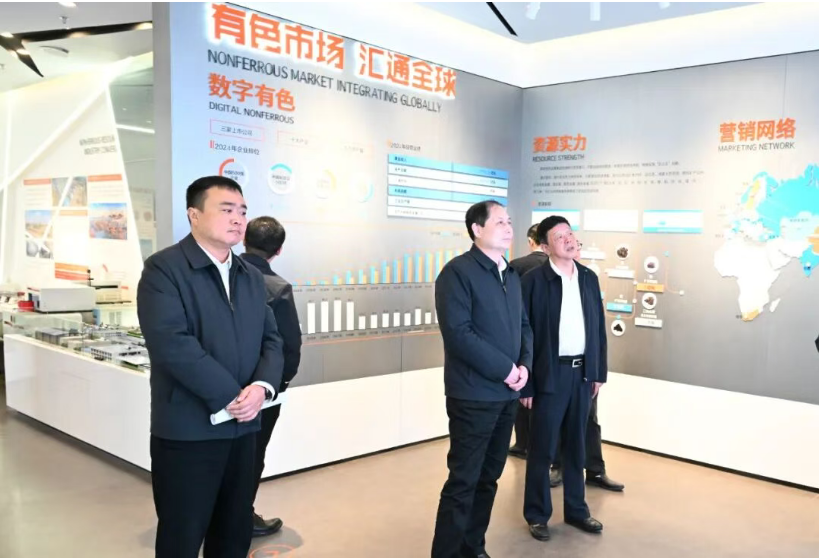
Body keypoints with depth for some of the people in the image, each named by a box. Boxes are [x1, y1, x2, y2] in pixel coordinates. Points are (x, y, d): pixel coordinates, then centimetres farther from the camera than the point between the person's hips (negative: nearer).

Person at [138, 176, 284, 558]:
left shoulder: (251, 277, 13)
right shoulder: (164, 268, -9)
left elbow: (271, 340, 9)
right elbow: (171, 343, -20)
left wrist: (262, 387, -12)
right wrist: (231, 396, -18)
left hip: (242, 427, 6)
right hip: (186, 430, -6)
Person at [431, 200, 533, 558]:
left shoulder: (511, 275, 14)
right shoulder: (458, 271, -11)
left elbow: (524, 325, 17)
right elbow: (459, 333, -19)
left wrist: (524, 365, -2)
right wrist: (504, 369, -17)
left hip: (507, 394, 7)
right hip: (474, 395, -7)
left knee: (488, 477, 14)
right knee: (463, 481, -1)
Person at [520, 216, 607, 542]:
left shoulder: (589, 277, 7)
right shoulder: (534, 281, -10)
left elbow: (599, 327, 12)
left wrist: (599, 371, 9)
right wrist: (525, 383, -12)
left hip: (583, 373, 5)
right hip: (549, 375, -5)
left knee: (576, 446, 16)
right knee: (542, 449, 5)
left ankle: (576, 509, 30)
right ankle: (537, 514, 21)